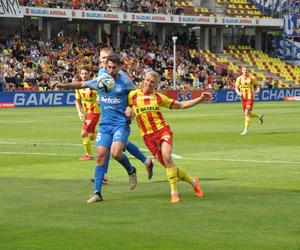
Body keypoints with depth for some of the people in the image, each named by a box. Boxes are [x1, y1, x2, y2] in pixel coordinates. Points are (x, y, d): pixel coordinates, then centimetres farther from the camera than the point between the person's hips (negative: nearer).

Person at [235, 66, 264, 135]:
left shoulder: (252, 78, -2)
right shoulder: (239, 78, 3)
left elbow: (257, 85, 12)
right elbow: (236, 88, 5)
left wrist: (258, 90, -10)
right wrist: (238, 93, -16)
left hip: (250, 98, -4)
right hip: (243, 98, 4)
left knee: (247, 113, -15)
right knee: (247, 114, 12)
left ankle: (246, 130, -11)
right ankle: (259, 116, 41)